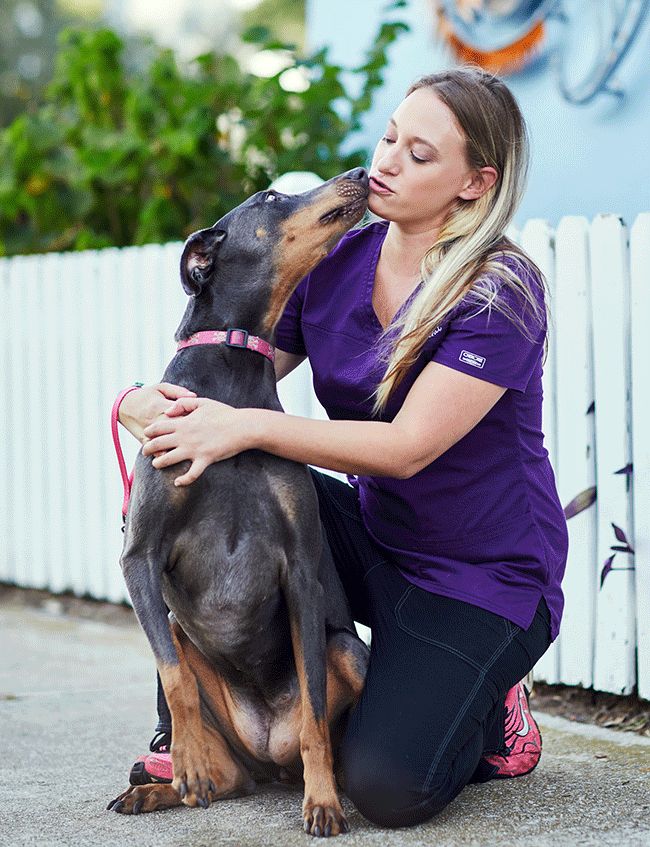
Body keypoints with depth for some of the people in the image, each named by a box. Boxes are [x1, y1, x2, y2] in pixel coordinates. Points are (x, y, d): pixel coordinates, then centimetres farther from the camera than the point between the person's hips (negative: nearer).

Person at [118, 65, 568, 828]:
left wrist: (247, 427, -33)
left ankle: (488, 712, 11)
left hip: (483, 576, -6)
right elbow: (231, 381, 0)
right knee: (209, 482, -18)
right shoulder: (337, 262, -1)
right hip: (374, 540, 6)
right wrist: (145, 405, -23)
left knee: (388, 788, -24)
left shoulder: (503, 294, -20)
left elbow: (408, 446, -27)